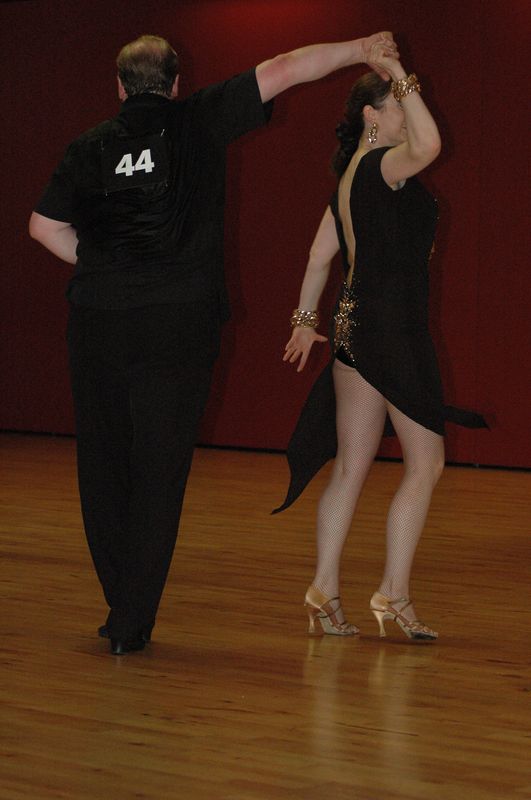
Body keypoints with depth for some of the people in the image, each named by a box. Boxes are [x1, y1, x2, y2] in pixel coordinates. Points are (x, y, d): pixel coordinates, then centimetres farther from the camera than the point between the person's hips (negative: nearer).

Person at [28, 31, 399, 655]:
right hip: (179, 318, -2)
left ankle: (124, 606, 16)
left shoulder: (90, 147, 9)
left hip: (99, 317, 2)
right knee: (159, 469, 1)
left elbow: (43, 225, 9)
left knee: (103, 464, 12)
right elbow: (285, 71, 5)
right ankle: (132, 622, 1)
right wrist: (363, 48, 14)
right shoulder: (198, 122, 4)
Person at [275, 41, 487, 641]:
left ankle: (324, 593, 11)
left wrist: (305, 318, 27)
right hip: (393, 328, -9)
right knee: (425, 463, -1)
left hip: (356, 324, 9)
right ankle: (394, 595, -1)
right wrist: (401, 78, -24)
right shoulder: (382, 164, -13)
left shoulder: (351, 175, 15)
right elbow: (428, 146, -35)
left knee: (351, 468, 10)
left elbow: (320, 254, 20)